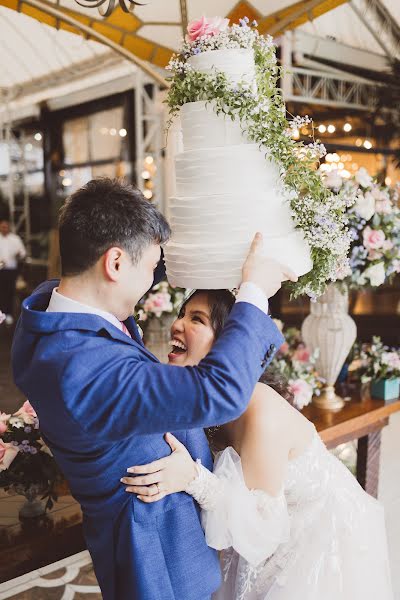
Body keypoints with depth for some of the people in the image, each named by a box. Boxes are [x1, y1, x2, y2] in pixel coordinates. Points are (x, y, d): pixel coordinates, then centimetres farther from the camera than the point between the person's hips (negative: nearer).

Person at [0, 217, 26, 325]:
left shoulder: (15, 238, 5)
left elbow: (23, 252, 4)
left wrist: (19, 255, -20)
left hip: (12, 269, 0)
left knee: (10, 291, 0)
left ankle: (9, 314, 8)